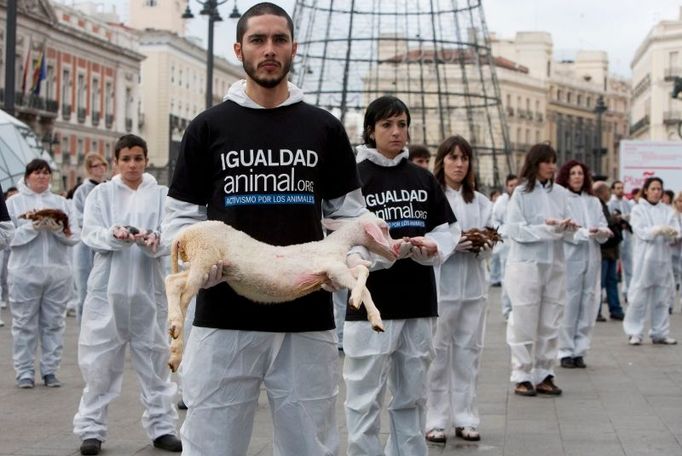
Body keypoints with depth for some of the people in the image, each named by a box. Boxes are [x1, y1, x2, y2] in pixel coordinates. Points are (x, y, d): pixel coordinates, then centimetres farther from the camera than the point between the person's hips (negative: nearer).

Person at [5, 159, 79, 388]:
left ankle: (50, 370, 11)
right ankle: (24, 372, 6)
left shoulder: (61, 202, 13)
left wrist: (59, 229, -14)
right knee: (25, 324, 0)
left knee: (53, 323, 4)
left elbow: (75, 236, 5)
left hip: (58, 271, 2)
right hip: (25, 272, -2)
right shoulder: (13, 202, 6)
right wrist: (33, 228, -17)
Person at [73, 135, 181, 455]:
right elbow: (90, 233, -3)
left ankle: (161, 427, 15)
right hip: (107, 287, 0)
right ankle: (91, 429, 8)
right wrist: (114, 235, -24)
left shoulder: (161, 195, 7)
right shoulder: (101, 194, 8)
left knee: (154, 359, 6)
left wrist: (153, 241, -26)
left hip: (148, 288, 1)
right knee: (100, 360, 0)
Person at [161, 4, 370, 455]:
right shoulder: (208, 127, 6)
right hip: (224, 316, -1)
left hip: (307, 317, 1)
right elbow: (181, 215, 7)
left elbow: (349, 214, 12)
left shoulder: (324, 128, 9)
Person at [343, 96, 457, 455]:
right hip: (370, 302, -5)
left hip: (418, 301, 5)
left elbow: (446, 229, 13)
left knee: (412, 398, 14)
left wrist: (433, 247, -9)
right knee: (365, 399, -2)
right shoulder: (354, 177, -4)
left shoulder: (423, 179, 12)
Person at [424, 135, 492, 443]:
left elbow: (490, 246, 14)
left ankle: (466, 418, 13)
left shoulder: (480, 202, 14)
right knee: (438, 352, -1)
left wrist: (482, 245, -7)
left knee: (468, 351, 6)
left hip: (472, 285, 4)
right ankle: (436, 420, 6)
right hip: (439, 283, -4)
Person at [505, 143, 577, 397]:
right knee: (524, 325, 0)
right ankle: (522, 377, 7)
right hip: (526, 264, -4)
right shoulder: (521, 193, -5)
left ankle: (543, 375, 15)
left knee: (549, 325, 7)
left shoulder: (560, 193, 7)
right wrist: (547, 229, -18)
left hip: (554, 264, 4)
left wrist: (567, 227, -13)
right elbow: (515, 230, -10)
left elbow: (567, 229, 10)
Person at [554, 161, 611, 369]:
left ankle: (579, 351, 10)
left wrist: (602, 232, -12)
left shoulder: (593, 201, 18)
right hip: (569, 258, -5)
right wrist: (585, 234, -21)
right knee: (568, 305, -6)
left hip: (591, 258, 5)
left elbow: (603, 225, 11)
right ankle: (565, 352, 1)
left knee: (589, 305, 3)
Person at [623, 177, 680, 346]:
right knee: (639, 296, -4)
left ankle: (660, 333, 15)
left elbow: (676, 232, 3)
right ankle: (634, 333, 2)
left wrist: (672, 232, -20)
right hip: (644, 257, -4)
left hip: (663, 258, 4)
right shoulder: (638, 210, 2)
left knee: (662, 297, 7)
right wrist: (659, 230, -22)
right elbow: (641, 231, -9)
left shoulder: (667, 211, 12)